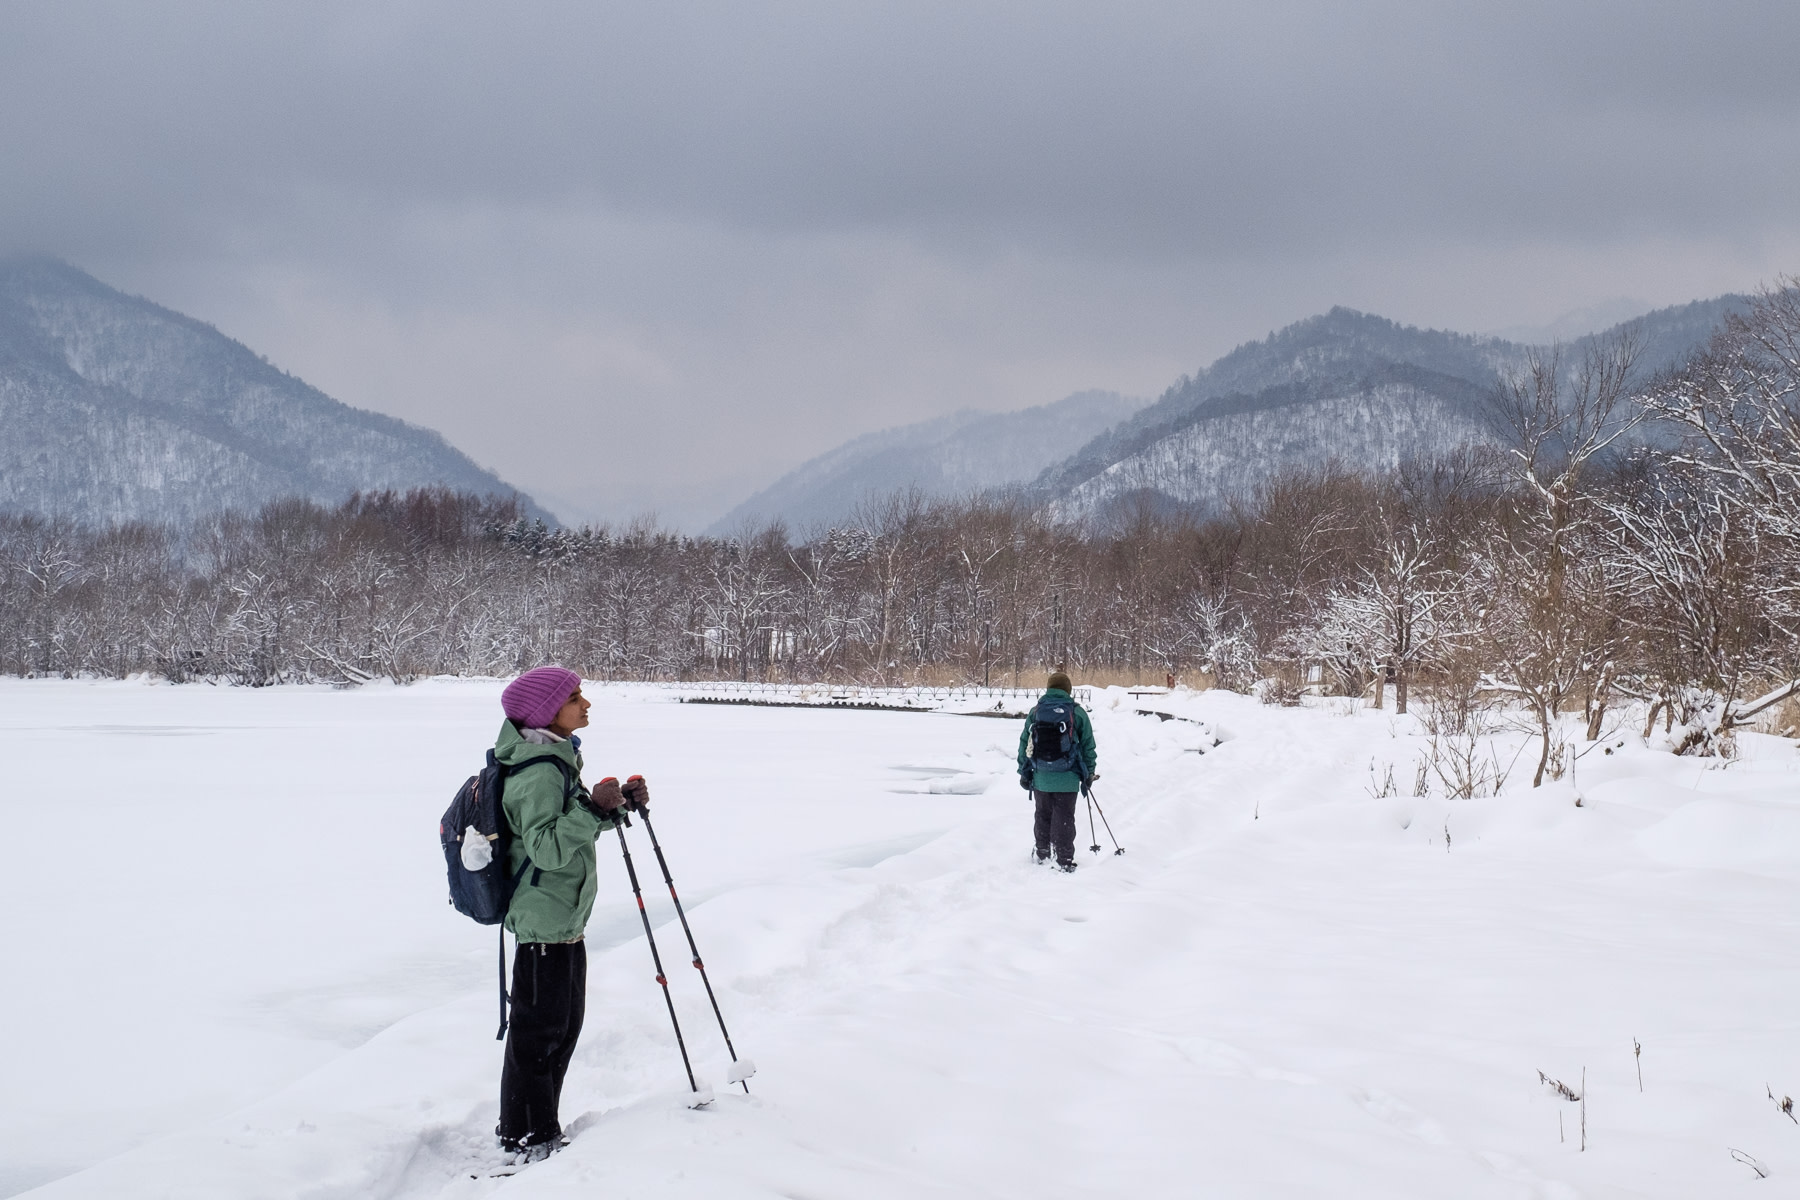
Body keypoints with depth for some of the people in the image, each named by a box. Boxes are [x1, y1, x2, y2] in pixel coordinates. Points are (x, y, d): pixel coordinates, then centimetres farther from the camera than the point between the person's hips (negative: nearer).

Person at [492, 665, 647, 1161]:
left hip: (566, 918, 11)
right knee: (538, 1031, -1)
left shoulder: (556, 761, 11)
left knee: (565, 1025, 18)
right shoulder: (539, 773, -22)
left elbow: (576, 826, 22)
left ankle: (538, 1130, 29)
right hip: (545, 921, -11)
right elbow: (546, 846, -30)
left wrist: (620, 805, 9)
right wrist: (593, 809, -34)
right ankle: (525, 1139, 8)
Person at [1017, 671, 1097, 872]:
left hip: (1041, 778, 2)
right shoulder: (1077, 713, -2)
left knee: (1043, 816, 16)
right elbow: (1088, 746, 3)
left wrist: (1024, 772, 14)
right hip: (1067, 779, -2)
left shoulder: (1036, 711, 3)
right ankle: (1064, 861, 0)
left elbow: (1025, 743, 6)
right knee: (1064, 819, 1)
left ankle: (1042, 855, 26)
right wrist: (1089, 774, 13)